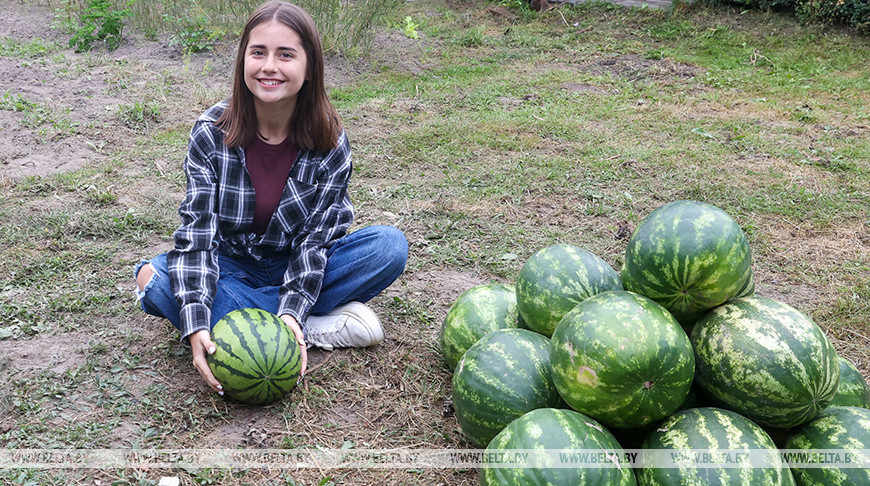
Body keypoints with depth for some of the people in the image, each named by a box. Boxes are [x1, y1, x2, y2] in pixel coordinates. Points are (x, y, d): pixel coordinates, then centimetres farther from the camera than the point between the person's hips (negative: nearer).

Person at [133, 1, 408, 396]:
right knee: (154, 279, -31)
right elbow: (198, 232, -22)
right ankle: (320, 327, -28)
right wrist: (196, 324, -36)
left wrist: (292, 311, -34)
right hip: (230, 267, 1)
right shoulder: (211, 133, -17)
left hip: (297, 269, 0)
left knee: (391, 246, -23)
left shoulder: (330, 143, -16)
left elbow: (316, 238, -17)